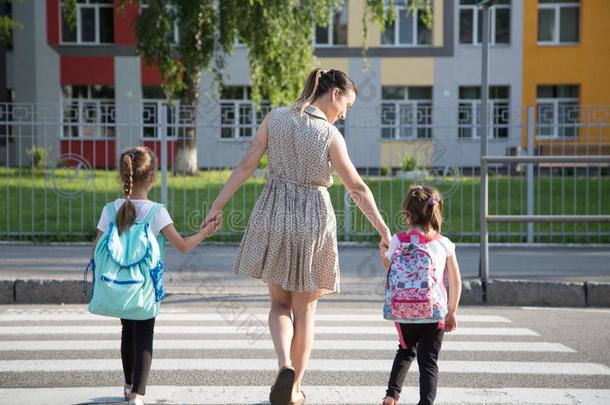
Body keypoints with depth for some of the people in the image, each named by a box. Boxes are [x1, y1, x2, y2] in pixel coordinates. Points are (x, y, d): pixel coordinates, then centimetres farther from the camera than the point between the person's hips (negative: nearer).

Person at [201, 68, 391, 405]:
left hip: (273, 216, 2)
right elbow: (357, 189, -9)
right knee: (304, 310, 13)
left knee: (279, 303, 16)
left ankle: (285, 365, -11)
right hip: (314, 220, -2)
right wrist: (383, 229, -2)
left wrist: (218, 205, 2)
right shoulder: (330, 135, -10)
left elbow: (246, 166, -3)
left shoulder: (275, 118, -2)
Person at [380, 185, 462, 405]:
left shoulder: (398, 241, -5)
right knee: (428, 361, 6)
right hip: (436, 312, 0)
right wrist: (452, 312, 11)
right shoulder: (445, 244, -1)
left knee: (405, 351, 24)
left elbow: (387, 265, 13)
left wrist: (382, 249, 32)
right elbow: (456, 281, 1)